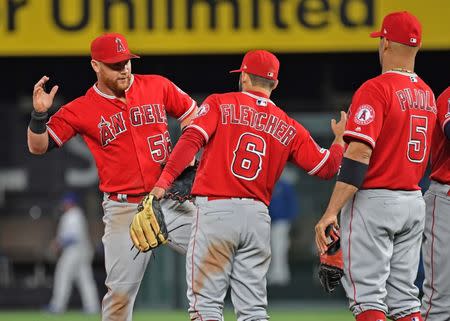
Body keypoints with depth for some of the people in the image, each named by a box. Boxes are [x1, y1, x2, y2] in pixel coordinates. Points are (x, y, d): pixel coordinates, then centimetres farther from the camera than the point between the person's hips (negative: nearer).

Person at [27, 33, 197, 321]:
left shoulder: (157, 86, 3)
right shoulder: (80, 110, -2)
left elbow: (193, 116, 15)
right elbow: (38, 146, -1)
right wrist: (39, 114, -20)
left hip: (171, 201, 2)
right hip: (124, 209, -2)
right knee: (121, 291, -5)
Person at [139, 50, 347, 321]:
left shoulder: (220, 104, 3)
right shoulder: (289, 128, 12)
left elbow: (191, 141, -12)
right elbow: (327, 168, 13)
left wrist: (163, 181, -19)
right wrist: (340, 139, 34)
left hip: (216, 210, -4)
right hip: (259, 219, 4)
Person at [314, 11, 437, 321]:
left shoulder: (376, 89, -13)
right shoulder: (427, 94, 12)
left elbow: (359, 154, -21)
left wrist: (331, 212, -22)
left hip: (374, 200, -7)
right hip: (414, 200, 7)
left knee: (367, 296, -6)